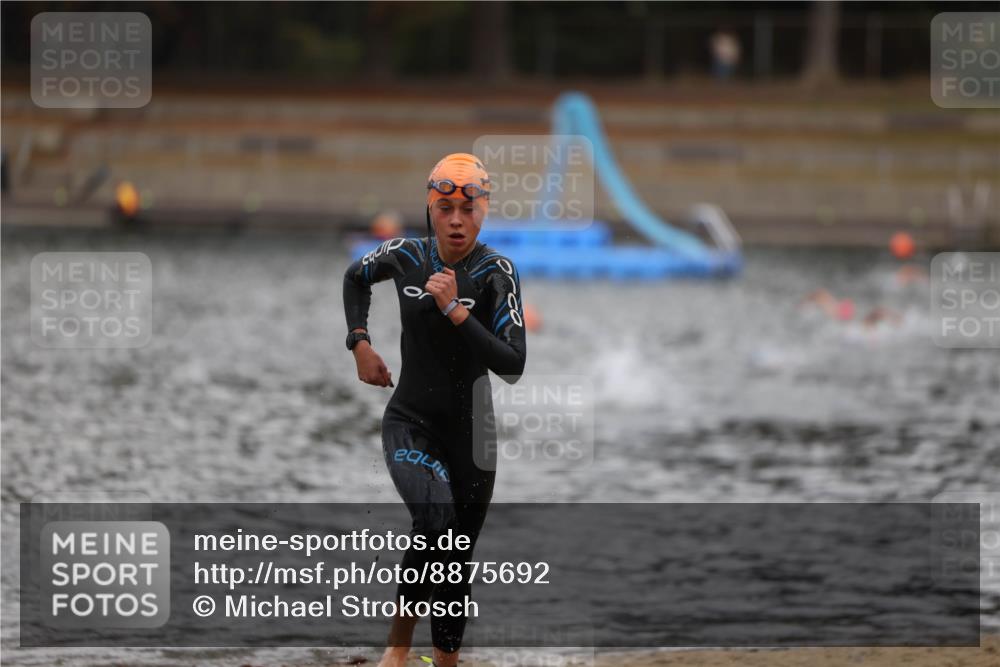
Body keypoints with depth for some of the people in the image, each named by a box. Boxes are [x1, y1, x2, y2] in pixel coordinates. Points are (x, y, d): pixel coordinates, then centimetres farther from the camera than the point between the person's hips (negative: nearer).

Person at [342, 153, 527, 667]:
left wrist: (456, 311, -26)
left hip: (470, 431, 1)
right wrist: (360, 343, 8)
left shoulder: (497, 272, -12)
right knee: (435, 519, -28)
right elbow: (355, 277, 19)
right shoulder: (406, 256, -5)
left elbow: (513, 365, -20)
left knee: (458, 561, 7)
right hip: (410, 424, 0)